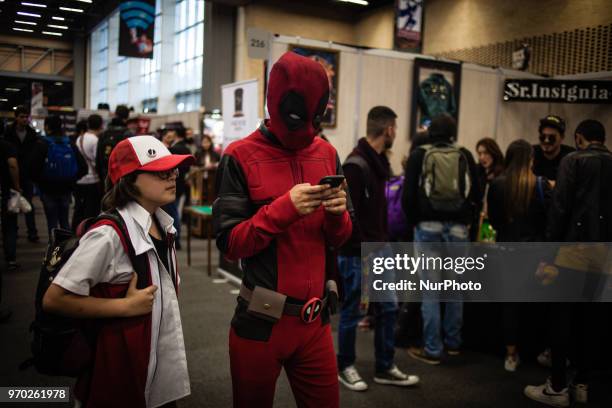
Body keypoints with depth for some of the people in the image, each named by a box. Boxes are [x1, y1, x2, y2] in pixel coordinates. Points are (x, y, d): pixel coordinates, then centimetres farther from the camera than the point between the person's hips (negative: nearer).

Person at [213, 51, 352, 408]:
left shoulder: (327, 154, 4)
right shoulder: (241, 157, -10)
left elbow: (338, 241, 8)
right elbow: (229, 244, -13)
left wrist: (337, 214, -14)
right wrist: (284, 208, -24)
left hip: (316, 321, 4)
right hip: (260, 323, -3)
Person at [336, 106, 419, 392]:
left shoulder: (378, 161, 11)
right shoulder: (355, 165, -18)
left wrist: (384, 240, 11)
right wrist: (363, 248, -16)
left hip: (377, 250, 9)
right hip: (356, 253, -9)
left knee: (388, 308, 13)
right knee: (351, 312, 6)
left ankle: (384, 368, 26)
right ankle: (345, 367, 25)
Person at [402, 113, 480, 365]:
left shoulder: (419, 155, 2)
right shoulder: (465, 156, 7)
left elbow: (408, 194, -3)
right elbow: (476, 194, 5)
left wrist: (414, 222, 9)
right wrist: (468, 221, 14)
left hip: (428, 226, -2)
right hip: (458, 228, 2)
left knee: (430, 289, 0)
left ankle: (432, 350, 4)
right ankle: (453, 343, 24)